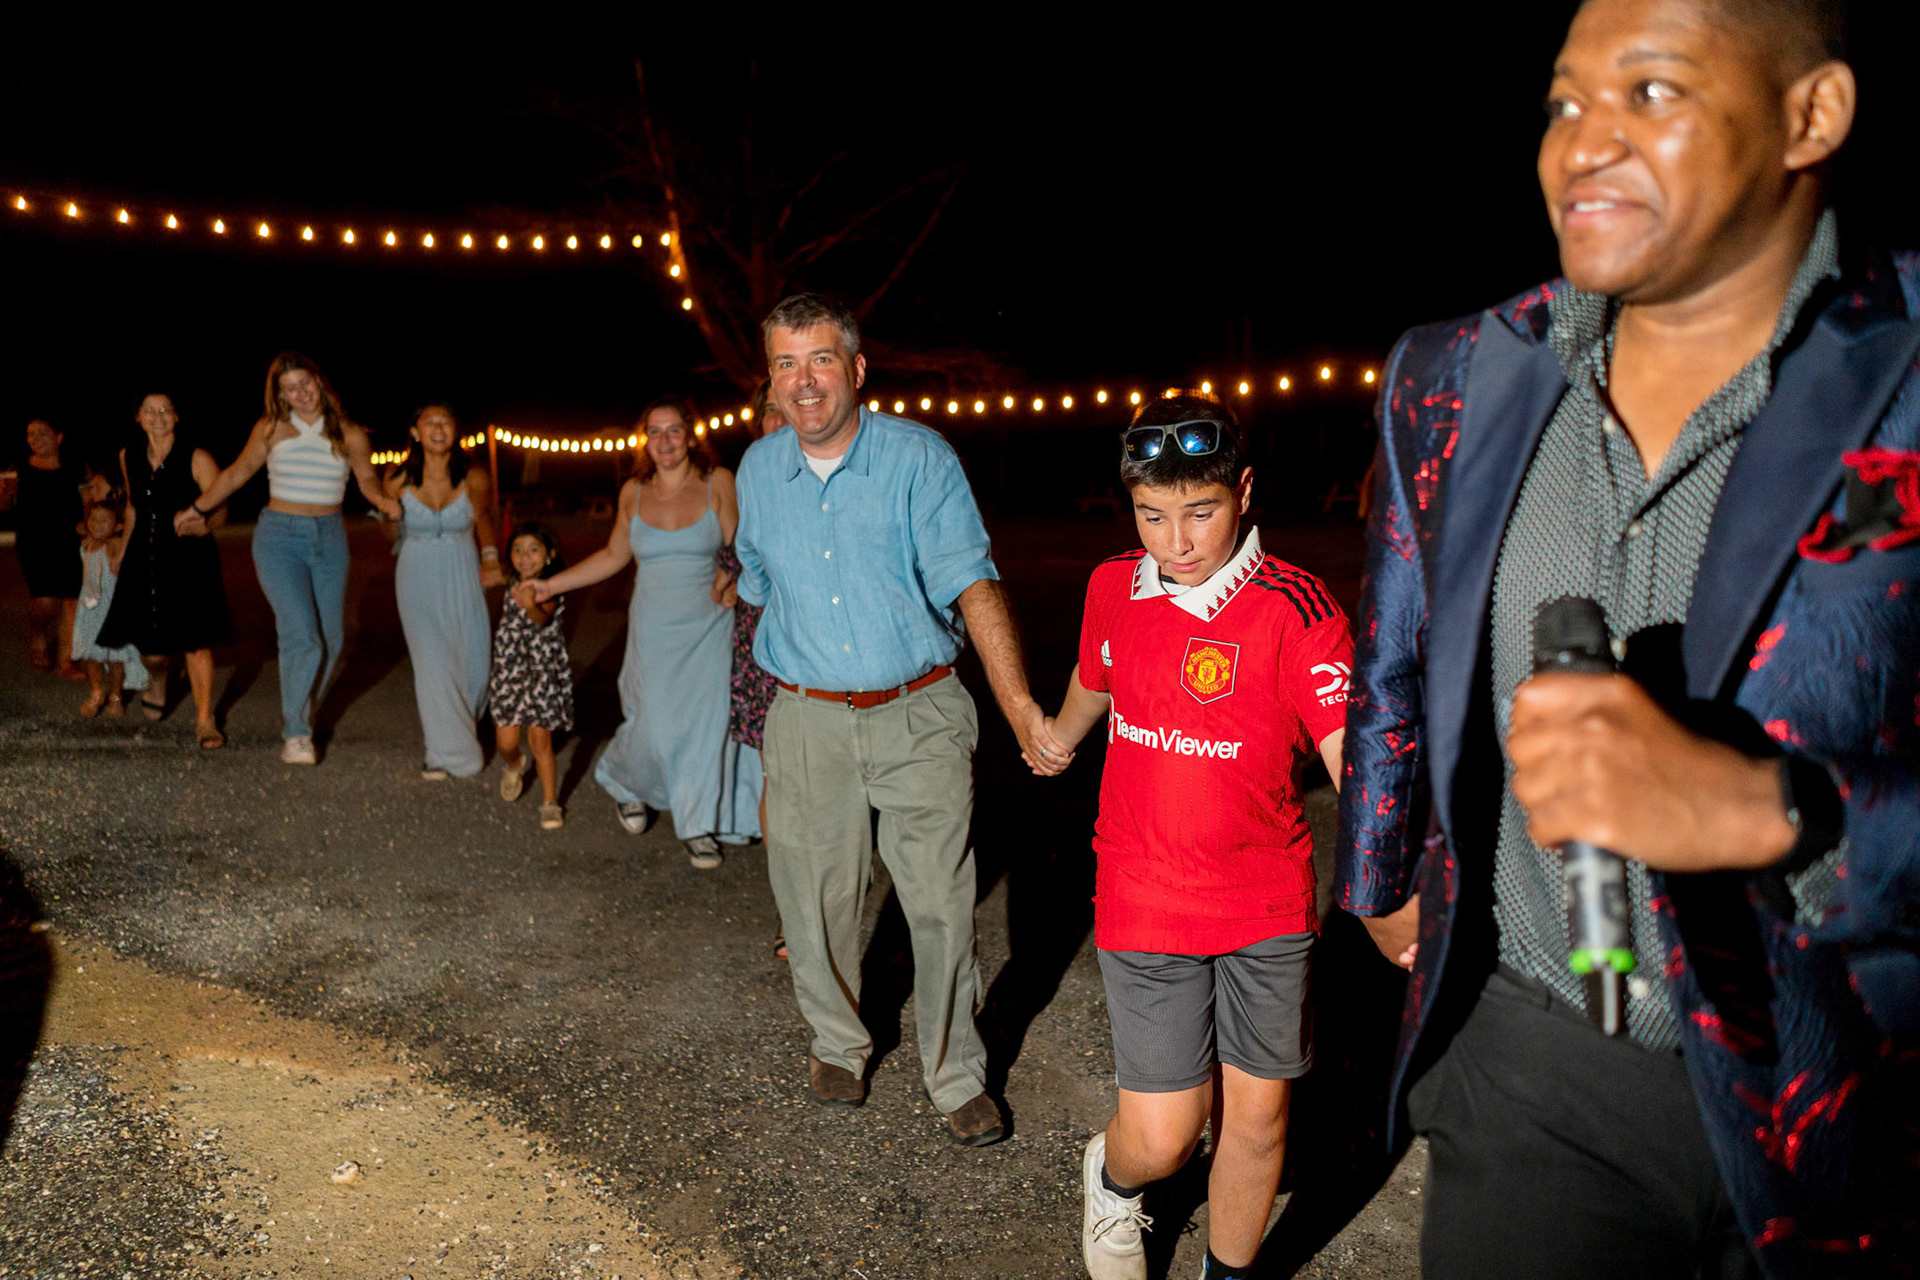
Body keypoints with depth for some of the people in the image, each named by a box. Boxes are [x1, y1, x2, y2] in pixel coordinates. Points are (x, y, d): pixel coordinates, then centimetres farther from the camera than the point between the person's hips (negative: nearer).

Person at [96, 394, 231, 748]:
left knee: (196, 642, -8)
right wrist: (125, 549, 24)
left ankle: (204, 720, 7)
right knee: (152, 652, 1)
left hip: (190, 560, -3)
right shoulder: (128, 458, 7)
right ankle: (158, 680, 39)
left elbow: (221, 510, -10)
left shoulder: (198, 460, -9)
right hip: (145, 560, 4)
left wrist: (204, 525, -31)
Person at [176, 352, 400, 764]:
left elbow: (367, 479, 14)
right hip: (280, 537, -3)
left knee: (331, 641, 5)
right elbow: (237, 474, 14)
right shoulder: (271, 429, 1)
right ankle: (295, 734, -2)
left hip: (330, 538, 3)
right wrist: (197, 509, 20)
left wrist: (383, 500, -8)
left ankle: (299, 715, 28)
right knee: (302, 638, -15)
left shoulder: (349, 434, 3)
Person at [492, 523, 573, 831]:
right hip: (510, 669, 5)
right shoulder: (515, 584, 2)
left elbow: (543, 618, -40)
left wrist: (531, 606, -59)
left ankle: (551, 802, 10)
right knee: (506, 741, 3)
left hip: (543, 670, -5)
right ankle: (514, 766, 38)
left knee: (540, 741, -5)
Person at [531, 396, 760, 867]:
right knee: (656, 728, -1)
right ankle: (627, 783, 35)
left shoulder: (718, 483, -4)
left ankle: (699, 825, 18)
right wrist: (552, 585, 18)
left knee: (708, 722, -3)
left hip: (709, 627, -1)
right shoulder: (634, 492, 5)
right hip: (655, 630, 1)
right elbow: (614, 556, 16)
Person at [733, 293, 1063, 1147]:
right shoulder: (758, 470, 5)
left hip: (920, 716, -3)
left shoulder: (920, 458, -9)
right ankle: (837, 1045, 36)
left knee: (942, 904, 1)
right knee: (814, 901, 10)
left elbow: (971, 582, -18)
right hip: (807, 720, 3)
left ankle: (957, 1078, 20)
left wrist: (1019, 704, -28)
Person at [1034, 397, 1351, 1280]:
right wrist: (1058, 735, 40)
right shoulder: (1113, 589, -3)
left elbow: (1354, 757, -26)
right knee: (1161, 1135, 1)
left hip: (1269, 906, -1)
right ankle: (1112, 1179, 38)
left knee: (1256, 1115, 11)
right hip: (1145, 905, 1)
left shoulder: (1295, 609, -15)